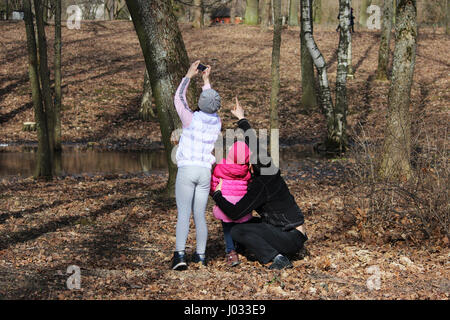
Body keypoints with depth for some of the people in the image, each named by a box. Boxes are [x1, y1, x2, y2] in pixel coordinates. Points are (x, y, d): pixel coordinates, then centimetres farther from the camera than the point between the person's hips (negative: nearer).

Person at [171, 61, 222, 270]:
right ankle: (200, 255, 11)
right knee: (200, 216, 10)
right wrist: (206, 81, 35)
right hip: (205, 172, 4)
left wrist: (189, 76, 17)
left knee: (183, 214, -10)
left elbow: (178, 98, 8)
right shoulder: (217, 123, 5)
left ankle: (180, 254, -20)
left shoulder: (192, 119, -8)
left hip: (186, 170, -4)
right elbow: (210, 109, 27)